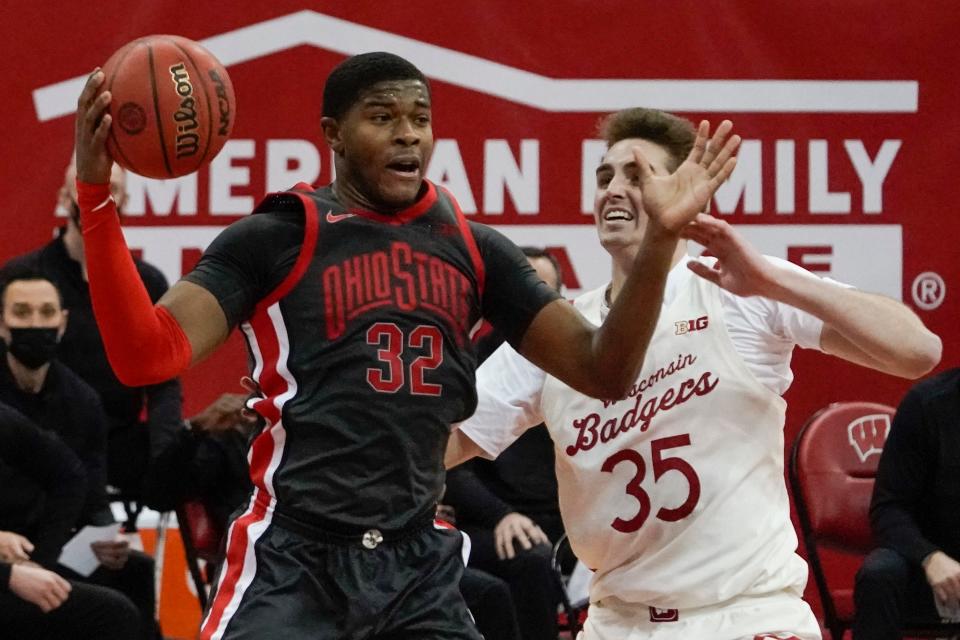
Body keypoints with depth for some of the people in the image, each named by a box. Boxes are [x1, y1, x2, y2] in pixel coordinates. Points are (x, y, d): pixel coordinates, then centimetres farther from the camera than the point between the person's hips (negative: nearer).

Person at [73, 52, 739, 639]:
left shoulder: (474, 249, 12)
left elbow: (602, 371, 11)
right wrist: (96, 194, -23)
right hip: (294, 564, -4)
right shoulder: (274, 238, -2)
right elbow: (147, 356, -12)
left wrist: (661, 237, -3)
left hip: (422, 570, 4)